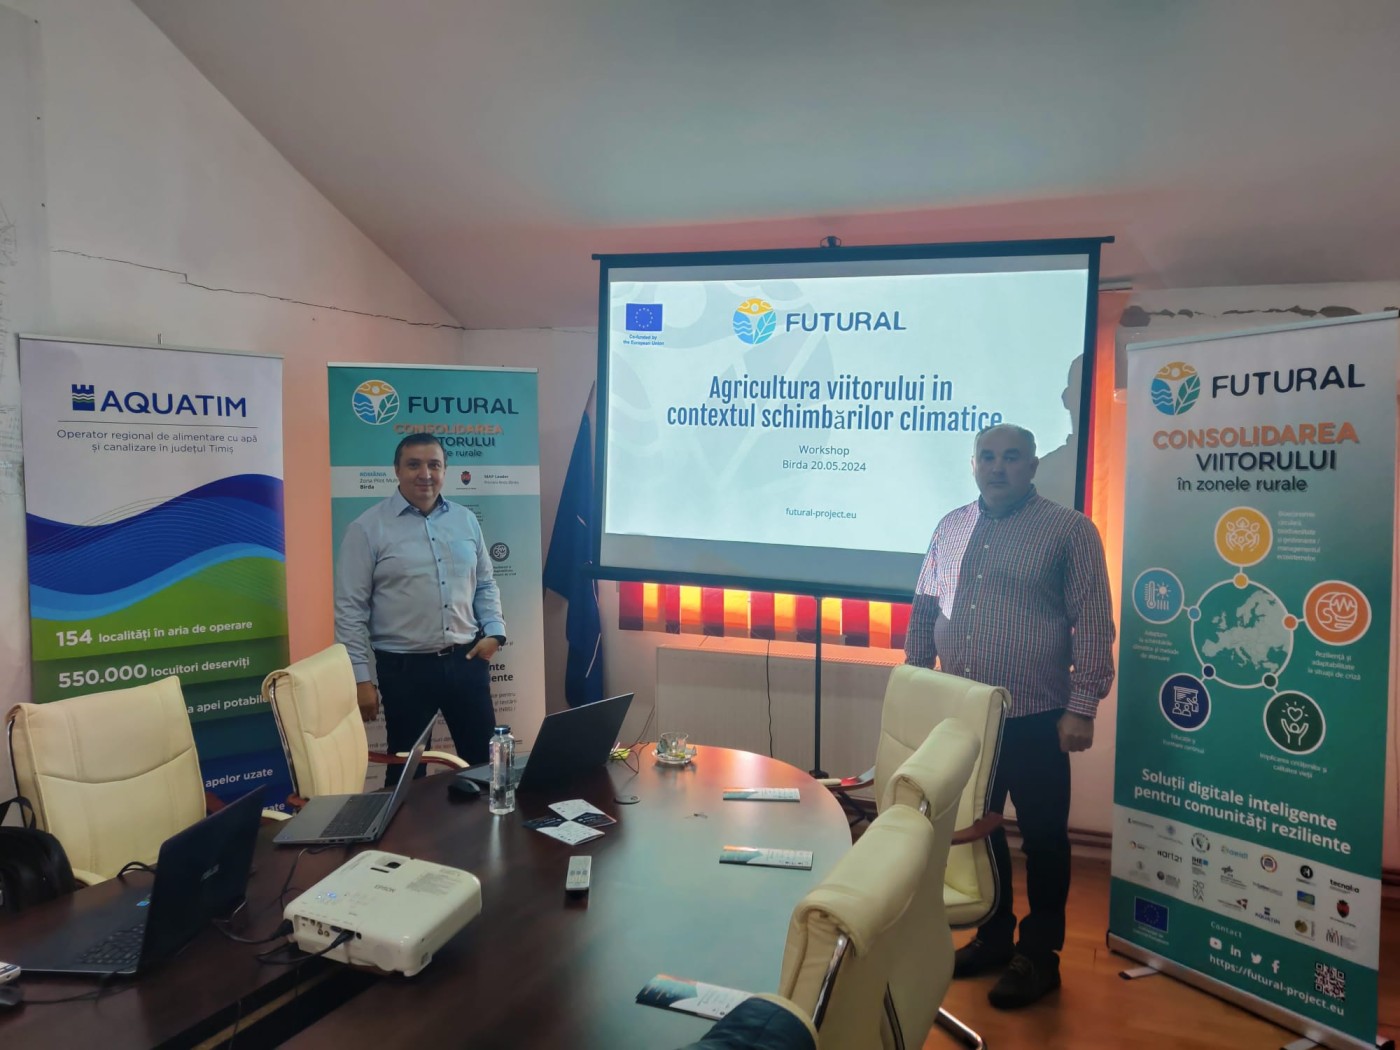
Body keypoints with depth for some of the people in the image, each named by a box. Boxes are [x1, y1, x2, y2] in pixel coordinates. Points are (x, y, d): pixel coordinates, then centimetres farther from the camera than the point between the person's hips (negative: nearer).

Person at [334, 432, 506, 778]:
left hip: (467, 660, 4)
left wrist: (493, 631, 1)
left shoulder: (466, 520, 8)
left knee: (484, 758, 13)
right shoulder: (367, 528, -7)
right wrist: (360, 678, -10)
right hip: (404, 667, -4)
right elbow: (350, 609, -7)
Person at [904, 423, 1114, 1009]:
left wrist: (1082, 707, -14)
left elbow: (1093, 624, -9)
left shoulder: (1069, 530, -6)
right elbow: (923, 611, 13)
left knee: (1043, 837, 8)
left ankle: (1039, 954, 24)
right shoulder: (950, 528, 9)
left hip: (1036, 718, -5)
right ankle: (994, 935, 34)